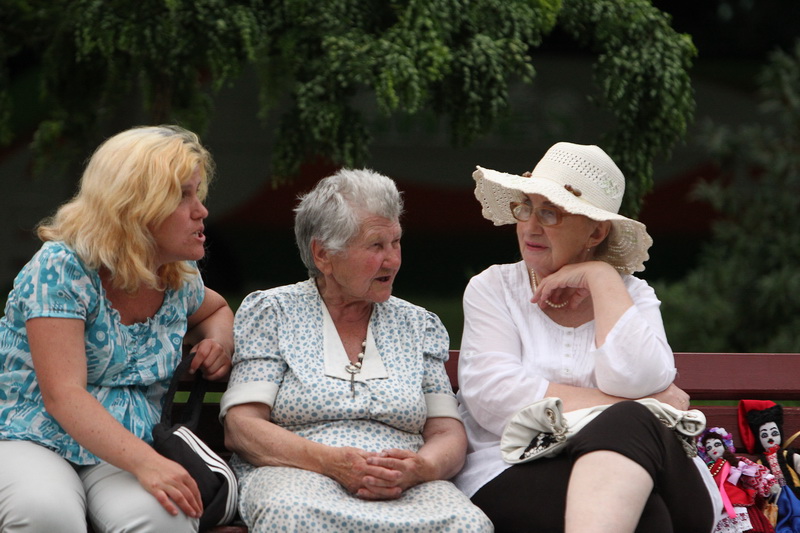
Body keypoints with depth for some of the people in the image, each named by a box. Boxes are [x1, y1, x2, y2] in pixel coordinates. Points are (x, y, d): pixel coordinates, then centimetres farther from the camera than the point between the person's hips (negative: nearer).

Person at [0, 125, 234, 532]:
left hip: (129, 450, 4)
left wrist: (219, 340, 8)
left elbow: (215, 308, 35)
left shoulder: (180, 277, 8)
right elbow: (62, 395, -21)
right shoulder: (61, 268, -12)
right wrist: (144, 462, -35)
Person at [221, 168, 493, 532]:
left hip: (406, 490, 2)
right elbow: (240, 427, -1)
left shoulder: (419, 325, 19)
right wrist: (329, 460, -18)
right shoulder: (270, 311, 9)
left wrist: (420, 468, -14)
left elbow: (449, 434, 12)